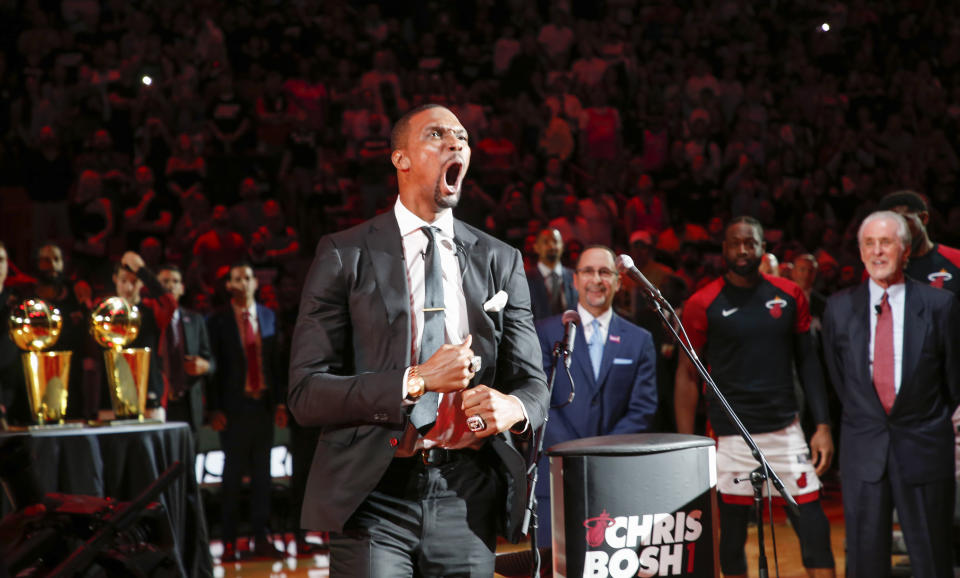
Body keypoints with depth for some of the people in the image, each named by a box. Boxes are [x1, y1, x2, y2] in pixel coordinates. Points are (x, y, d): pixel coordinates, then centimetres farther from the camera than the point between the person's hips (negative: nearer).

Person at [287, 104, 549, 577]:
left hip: (467, 500, 3)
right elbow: (306, 395, -6)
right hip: (374, 499, -3)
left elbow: (532, 380, 11)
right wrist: (415, 381, -17)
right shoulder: (345, 255, 0)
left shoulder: (501, 261, 10)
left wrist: (514, 407, -14)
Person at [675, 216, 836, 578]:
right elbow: (687, 375, 1)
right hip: (732, 437, -2)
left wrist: (823, 426, 3)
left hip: (785, 429, 2)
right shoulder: (703, 304, -1)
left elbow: (807, 361, 11)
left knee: (814, 530, -2)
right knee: (732, 533, 4)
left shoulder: (789, 295, 7)